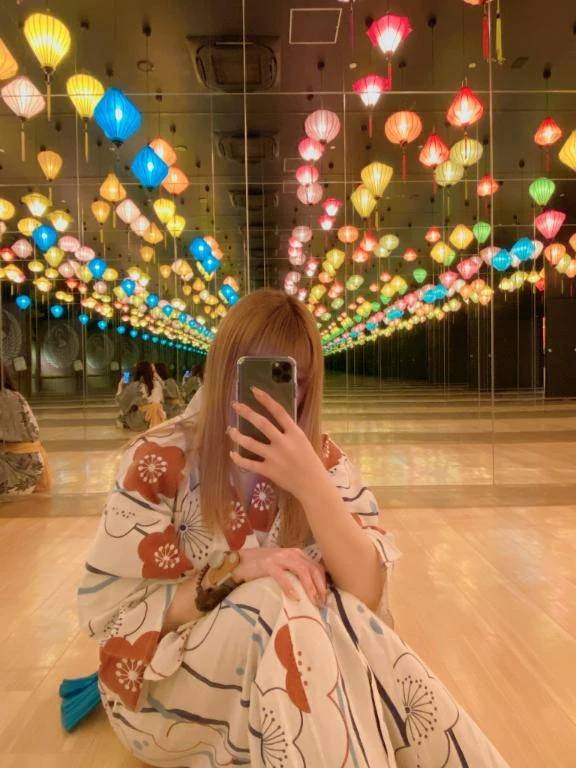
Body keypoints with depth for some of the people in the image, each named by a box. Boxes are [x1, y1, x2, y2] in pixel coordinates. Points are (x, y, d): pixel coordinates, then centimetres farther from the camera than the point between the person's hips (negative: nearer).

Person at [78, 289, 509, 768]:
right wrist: (232, 572, -28)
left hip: (289, 666, 3)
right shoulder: (160, 461, -16)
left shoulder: (322, 460, -8)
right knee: (284, 601, -30)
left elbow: (369, 594, -18)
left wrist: (311, 484, -32)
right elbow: (107, 610, -14)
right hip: (164, 682, -2)